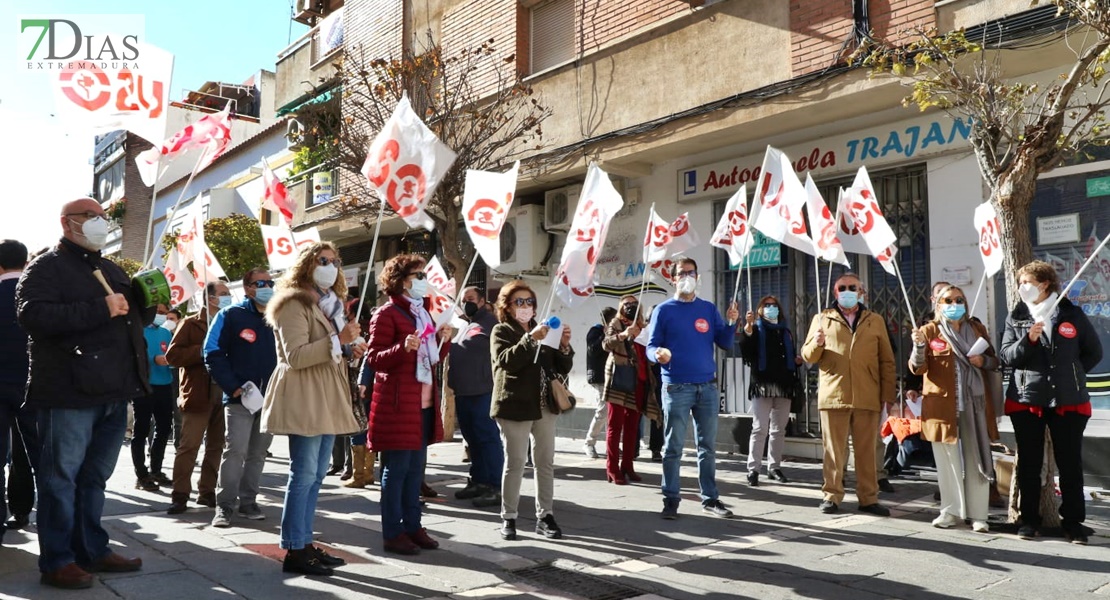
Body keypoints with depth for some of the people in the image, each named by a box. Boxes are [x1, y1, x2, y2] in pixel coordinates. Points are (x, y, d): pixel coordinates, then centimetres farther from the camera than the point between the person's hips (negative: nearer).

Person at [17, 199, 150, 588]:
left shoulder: (112, 271, 20)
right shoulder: (47, 267, -3)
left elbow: (134, 318, 27)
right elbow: (33, 315, -19)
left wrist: (147, 303, 3)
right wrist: (99, 309, -22)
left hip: (114, 392, 7)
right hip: (69, 393, -7)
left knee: (95, 476, 14)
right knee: (61, 476, 0)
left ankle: (92, 549, 23)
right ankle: (57, 560, 8)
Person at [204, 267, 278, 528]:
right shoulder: (231, 315, -2)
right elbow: (213, 354, -7)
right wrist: (233, 387, -14)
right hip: (239, 398, -4)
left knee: (258, 453, 9)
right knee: (235, 451, -9)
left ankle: (248, 502, 18)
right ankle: (224, 506, 1)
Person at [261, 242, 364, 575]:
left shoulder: (331, 303, 21)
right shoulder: (295, 304, -9)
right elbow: (295, 356, -18)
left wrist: (350, 350, 8)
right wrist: (339, 340, -24)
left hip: (326, 399, 9)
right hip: (304, 399, -9)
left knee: (315, 476, 11)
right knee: (303, 475, -8)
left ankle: (305, 544, 17)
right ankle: (294, 551, -1)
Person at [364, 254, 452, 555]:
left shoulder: (423, 313, 17)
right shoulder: (386, 315, -9)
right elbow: (373, 359, -13)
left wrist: (443, 341, 4)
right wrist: (404, 348, -27)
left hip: (424, 404, 8)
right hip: (397, 404, -8)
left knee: (415, 469, 13)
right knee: (396, 469, -2)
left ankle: (413, 526, 22)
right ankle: (393, 533, 7)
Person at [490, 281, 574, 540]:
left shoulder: (542, 330, 16)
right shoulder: (502, 331, 1)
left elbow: (563, 369, 12)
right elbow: (506, 361, -19)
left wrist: (564, 346, -6)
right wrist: (531, 339, -27)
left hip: (544, 406, 5)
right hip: (514, 406, -5)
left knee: (546, 463, 7)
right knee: (515, 464, -1)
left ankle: (545, 516, 15)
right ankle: (508, 518, 9)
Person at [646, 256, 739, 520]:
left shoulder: (709, 309, 10)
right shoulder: (664, 310, 1)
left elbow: (725, 343, 7)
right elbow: (651, 345, -2)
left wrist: (732, 323, -11)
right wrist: (658, 355, -24)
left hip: (708, 387, 3)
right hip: (676, 387, -3)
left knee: (707, 446, 9)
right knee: (673, 447, 0)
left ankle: (710, 498, 17)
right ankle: (671, 499, 8)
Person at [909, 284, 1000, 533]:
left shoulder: (977, 329, 11)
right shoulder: (929, 331, 2)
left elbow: (994, 361, 20)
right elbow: (917, 368, -6)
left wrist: (984, 361, -4)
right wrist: (919, 346, -25)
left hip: (974, 403, 2)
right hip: (942, 405, -2)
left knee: (977, 460, 3)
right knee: (948, 461, 6)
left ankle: (978, 515, 11)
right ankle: (952, 512, 17)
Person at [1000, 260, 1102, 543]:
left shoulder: (1072, 314, 3)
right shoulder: (1016, 317, 5)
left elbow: (1094, 351, 10)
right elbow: (1007, 356, -3)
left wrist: (1071, 373, 4)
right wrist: (1028, 340, -18)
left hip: (1068, 400, -1)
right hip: (1026, 400, 1)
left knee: (1070, 463, 4)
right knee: (1029, 463, 6)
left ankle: (1073, 521, 14)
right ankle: (1029, 519, 15)